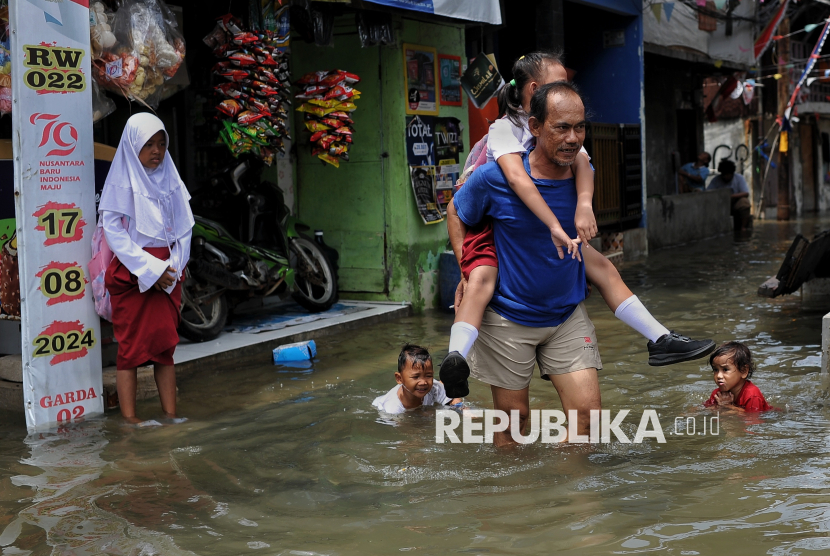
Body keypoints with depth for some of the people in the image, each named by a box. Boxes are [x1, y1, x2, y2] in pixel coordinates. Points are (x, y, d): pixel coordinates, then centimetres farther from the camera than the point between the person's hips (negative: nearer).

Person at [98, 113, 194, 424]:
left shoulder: (170, 181, 11)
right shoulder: (122, 182, -4)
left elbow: (185, 228, 10)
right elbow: (113, 231, -10)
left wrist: (172, 267, -5)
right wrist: (149, 268, -14)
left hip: (167, 275, 5)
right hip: (131, 274, -5)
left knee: (165, 346, 6)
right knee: (130, 348, -3)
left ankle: (170, 415, 9)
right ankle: (129, 420, 0)